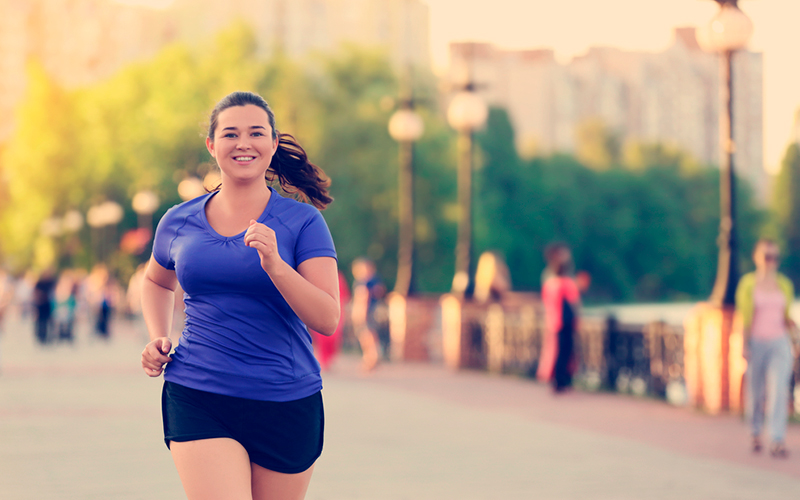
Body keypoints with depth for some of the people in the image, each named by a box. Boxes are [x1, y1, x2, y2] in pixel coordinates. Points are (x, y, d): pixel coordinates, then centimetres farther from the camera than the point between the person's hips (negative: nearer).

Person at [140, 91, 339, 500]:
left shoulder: (303, 222, -2)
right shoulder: (178, 223, 6)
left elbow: (327, 319, -11)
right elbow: (156, 282, 28)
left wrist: (275, 266, -24)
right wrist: (158, 339, 11)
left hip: (286, 404, 0)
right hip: (197, 400, 0)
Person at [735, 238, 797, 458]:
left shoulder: (785, 284, 9)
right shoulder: (748, 283, 0)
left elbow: (786, 316, 15)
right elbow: (744, 316, -1)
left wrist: (790, 324, -7)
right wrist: (744, 345, -8)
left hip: (780, 343, 1)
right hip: (756, 342, -1)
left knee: (779, 389, -13)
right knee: (755, 390, 6)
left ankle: (777, 442, -16)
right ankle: (755, 434, 29)